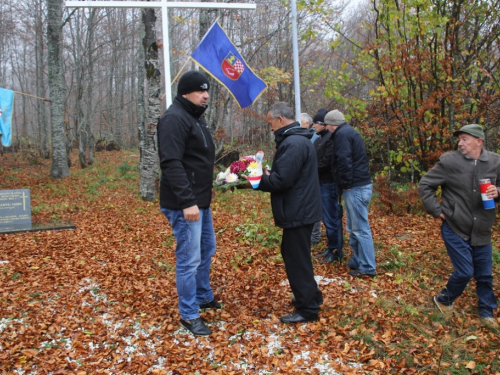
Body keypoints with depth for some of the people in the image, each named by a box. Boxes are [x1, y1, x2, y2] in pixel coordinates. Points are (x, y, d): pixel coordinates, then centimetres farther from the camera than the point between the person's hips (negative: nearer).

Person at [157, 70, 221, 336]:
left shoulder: (195, 116, 15)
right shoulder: (174, 118, -17)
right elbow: (171, 163, -25)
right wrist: (187, 202, -28)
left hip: (200, 200, 11)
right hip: (184, 204, -10)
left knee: (207, 249, 21)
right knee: (189, 259, -3)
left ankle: (204, 297, 38)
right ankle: (189, 315, 10)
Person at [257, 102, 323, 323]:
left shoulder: (293, 143, -21)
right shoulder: (297, 139, 14)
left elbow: (281, 180, -25)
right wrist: (265, 174, 4)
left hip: (298, 212, -11)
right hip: (300, 208, 11)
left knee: (297, 260, -1)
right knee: (292, 254, 21)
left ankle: (307, 309, 10)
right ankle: (310, 296, 34)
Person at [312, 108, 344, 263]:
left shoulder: (330, 138, -15)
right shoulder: (319, 139, 14)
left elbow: (326, 162, -20)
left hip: (328, 184, -9)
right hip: (321, 183, 10)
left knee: (331, 219, -2)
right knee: (327, 218, 16)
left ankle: (336, 251, 7)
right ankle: (331, 247, 25)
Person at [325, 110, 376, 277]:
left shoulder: (342, 134, -11)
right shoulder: (348, 132, 20)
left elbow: (344, 161, -20)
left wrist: (346, 183, -13)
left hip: (355, 188, -10)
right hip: (360, 185, 10)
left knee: (360, 229, -5)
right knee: (353, 227, 17)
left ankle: (367, 267, 1)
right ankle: (357, 262, 25)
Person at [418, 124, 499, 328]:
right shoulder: (449, 161, -11)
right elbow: (424, 185, -4)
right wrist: (437, 210, -8)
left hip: (481, 230, 4)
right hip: (455, 229, -4)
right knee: (465, 272, -4)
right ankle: (444, 299, 25)